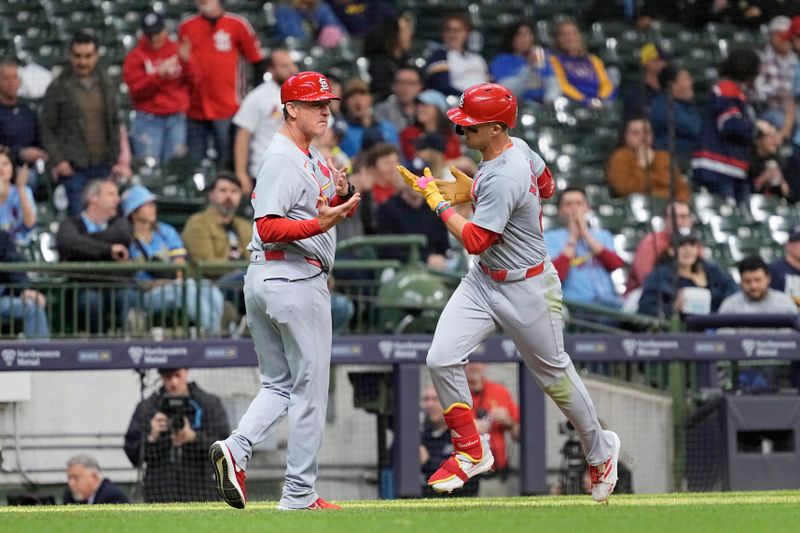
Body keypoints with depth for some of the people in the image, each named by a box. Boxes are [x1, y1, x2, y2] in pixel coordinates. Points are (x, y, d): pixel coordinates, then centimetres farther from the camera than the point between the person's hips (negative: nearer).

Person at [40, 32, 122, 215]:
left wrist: (115, 159, 10)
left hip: (102, 166, 4)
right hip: (73, 166, -4)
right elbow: (47, 129, 0)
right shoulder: (58, 89, 0)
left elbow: (114, 125, 17)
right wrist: (57, 160, -9)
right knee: (77, 213, -7)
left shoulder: (106, 87, 12)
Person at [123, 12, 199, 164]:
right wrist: (158, 76, -21)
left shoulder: (177, 50, 9)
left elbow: (194, 80, 4)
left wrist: (186, 61, -14)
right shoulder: (136, 57, 1)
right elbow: (136, 89, -8)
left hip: (177, 119, 3)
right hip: (149, 121, -3)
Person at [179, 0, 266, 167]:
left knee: (227, 165, -4)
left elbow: (257, 61, 3)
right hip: (194, 108, 3)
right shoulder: (186, 26, 8)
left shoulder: (237, 24, 0)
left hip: (227, 108, -3)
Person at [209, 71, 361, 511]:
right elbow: (269, 228, -22)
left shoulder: (313, 157, 15)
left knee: (278, 386, 13)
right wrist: (319, 223, -31)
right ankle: (299, 495, 3)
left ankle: (236, 448, -8)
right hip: (295, 281, -10)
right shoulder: (283, 160, -15)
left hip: (263, 283, 10)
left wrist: (343, 195, -2)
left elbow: (338, 210, 19)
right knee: (309, 389, -1)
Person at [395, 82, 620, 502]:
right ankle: (471, 451, 8)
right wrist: (474, 190, 10)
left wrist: (438, 201, -19)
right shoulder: (518, 148, -2)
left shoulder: (503, 179, -30)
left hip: (526, 289, -9)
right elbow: (545, 186, 16)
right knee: (442, 360, -6)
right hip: (484, 281, 9)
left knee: (554, 374, 10)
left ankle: (600, 450, 32)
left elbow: (475, 241, -28)